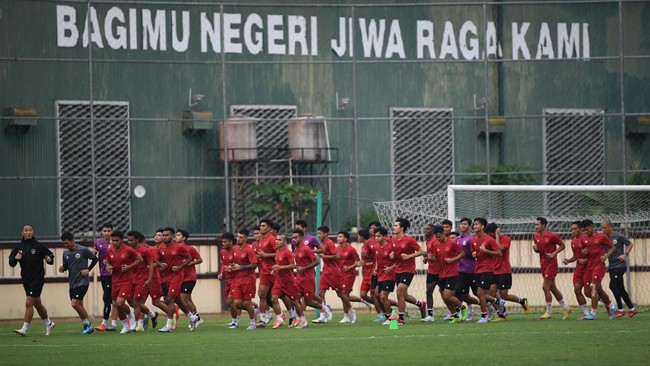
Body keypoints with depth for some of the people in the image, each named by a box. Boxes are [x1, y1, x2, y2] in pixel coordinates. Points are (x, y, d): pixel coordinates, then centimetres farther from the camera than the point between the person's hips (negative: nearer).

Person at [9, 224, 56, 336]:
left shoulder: (39, 246, -6)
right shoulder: (18, 248, 6)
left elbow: (50, 255, 4)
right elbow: (11, 263, 7)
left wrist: (49, 259, -18)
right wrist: (15, 258, -14)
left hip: (37, 279, -6)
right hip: (26, 280, 6)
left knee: (29, 303, -13)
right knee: (37, 304, 17)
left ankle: (25, 329, -13)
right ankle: (49, 323, 34)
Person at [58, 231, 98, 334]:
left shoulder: (83, 250, -10)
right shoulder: (65, 253, 7)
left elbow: (95, 259, 1)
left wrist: (88, 269, -8)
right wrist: (62, 268, -5)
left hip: (82, 282, -7)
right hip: (72, 283, 7)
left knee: (75, 303, -18)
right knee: (79, 306, 9)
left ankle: (87, 324, -5)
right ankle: (87, 325, 19)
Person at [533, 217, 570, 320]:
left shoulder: (552, 236, -13)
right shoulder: (536, 236, 7)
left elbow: (562, 245, -5)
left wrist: (554, 253, -17)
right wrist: (535, 248, -4)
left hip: (551, 264, -8)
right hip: (543, 264, 8)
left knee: (545, 287, -11)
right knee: (553, 288, 12)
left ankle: (549, 312, -2)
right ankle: (565, 308, 24)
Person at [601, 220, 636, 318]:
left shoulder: (619, 236, -9)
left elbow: (630, 244, 0)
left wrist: (625, 254, -13)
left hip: (620, 265, -7)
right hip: (611, 267, 7)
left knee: (613, 286, -15)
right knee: (620, 289, 9)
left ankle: (620, 309, -5)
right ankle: (632, 309, 18)